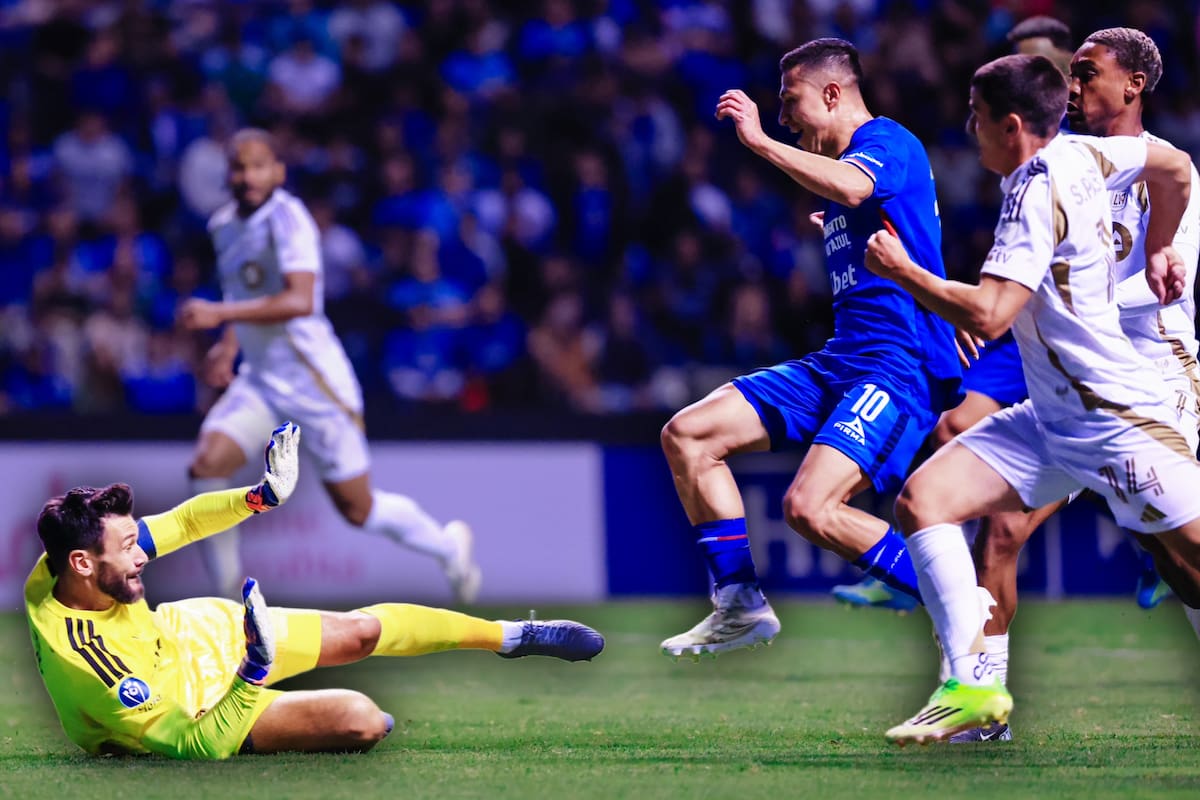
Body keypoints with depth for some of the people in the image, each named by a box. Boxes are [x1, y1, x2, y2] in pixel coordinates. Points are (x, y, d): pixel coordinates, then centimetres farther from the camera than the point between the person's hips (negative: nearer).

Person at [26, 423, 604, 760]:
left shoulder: (57, 570, -21)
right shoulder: (85, 664, -42)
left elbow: (181, 523, -6)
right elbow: (194, 744, -34)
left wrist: (261, 495, -12)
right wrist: (249, 678, -37)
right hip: (204, 712, -7)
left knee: (363, 629, 9)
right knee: (361, 719, -20)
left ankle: (514, 636, 30)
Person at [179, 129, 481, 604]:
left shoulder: (287, 218, -18)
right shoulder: (224, 225, 8)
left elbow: (300, 301, -32)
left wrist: (220, 314, -36)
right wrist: (228, 346, 11)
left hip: (314, 381, -7)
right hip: (258, 381, 7)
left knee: (357, 511, 5)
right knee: (205, 466, -18)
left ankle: (447, 546, 34)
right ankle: (229, 602, -8)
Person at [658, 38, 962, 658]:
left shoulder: (887, 141, -8)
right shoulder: (845, 163, 22)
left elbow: (851, 188, -32)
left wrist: (760, 141, -25)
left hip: (900, 364, -10)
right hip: (841, 361, 10)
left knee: (810, 508, -26)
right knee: (687, 435, 5)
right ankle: (739, 606, 9)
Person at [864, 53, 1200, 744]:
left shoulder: (1037, 193, -19)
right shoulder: (1077, 155, 6)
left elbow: (988, 315, -26)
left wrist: (901, 270, -13)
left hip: (1120, 422, -9)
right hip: (1050, 421, 9)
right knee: (924, 499, -4)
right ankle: (974, 686, -9)